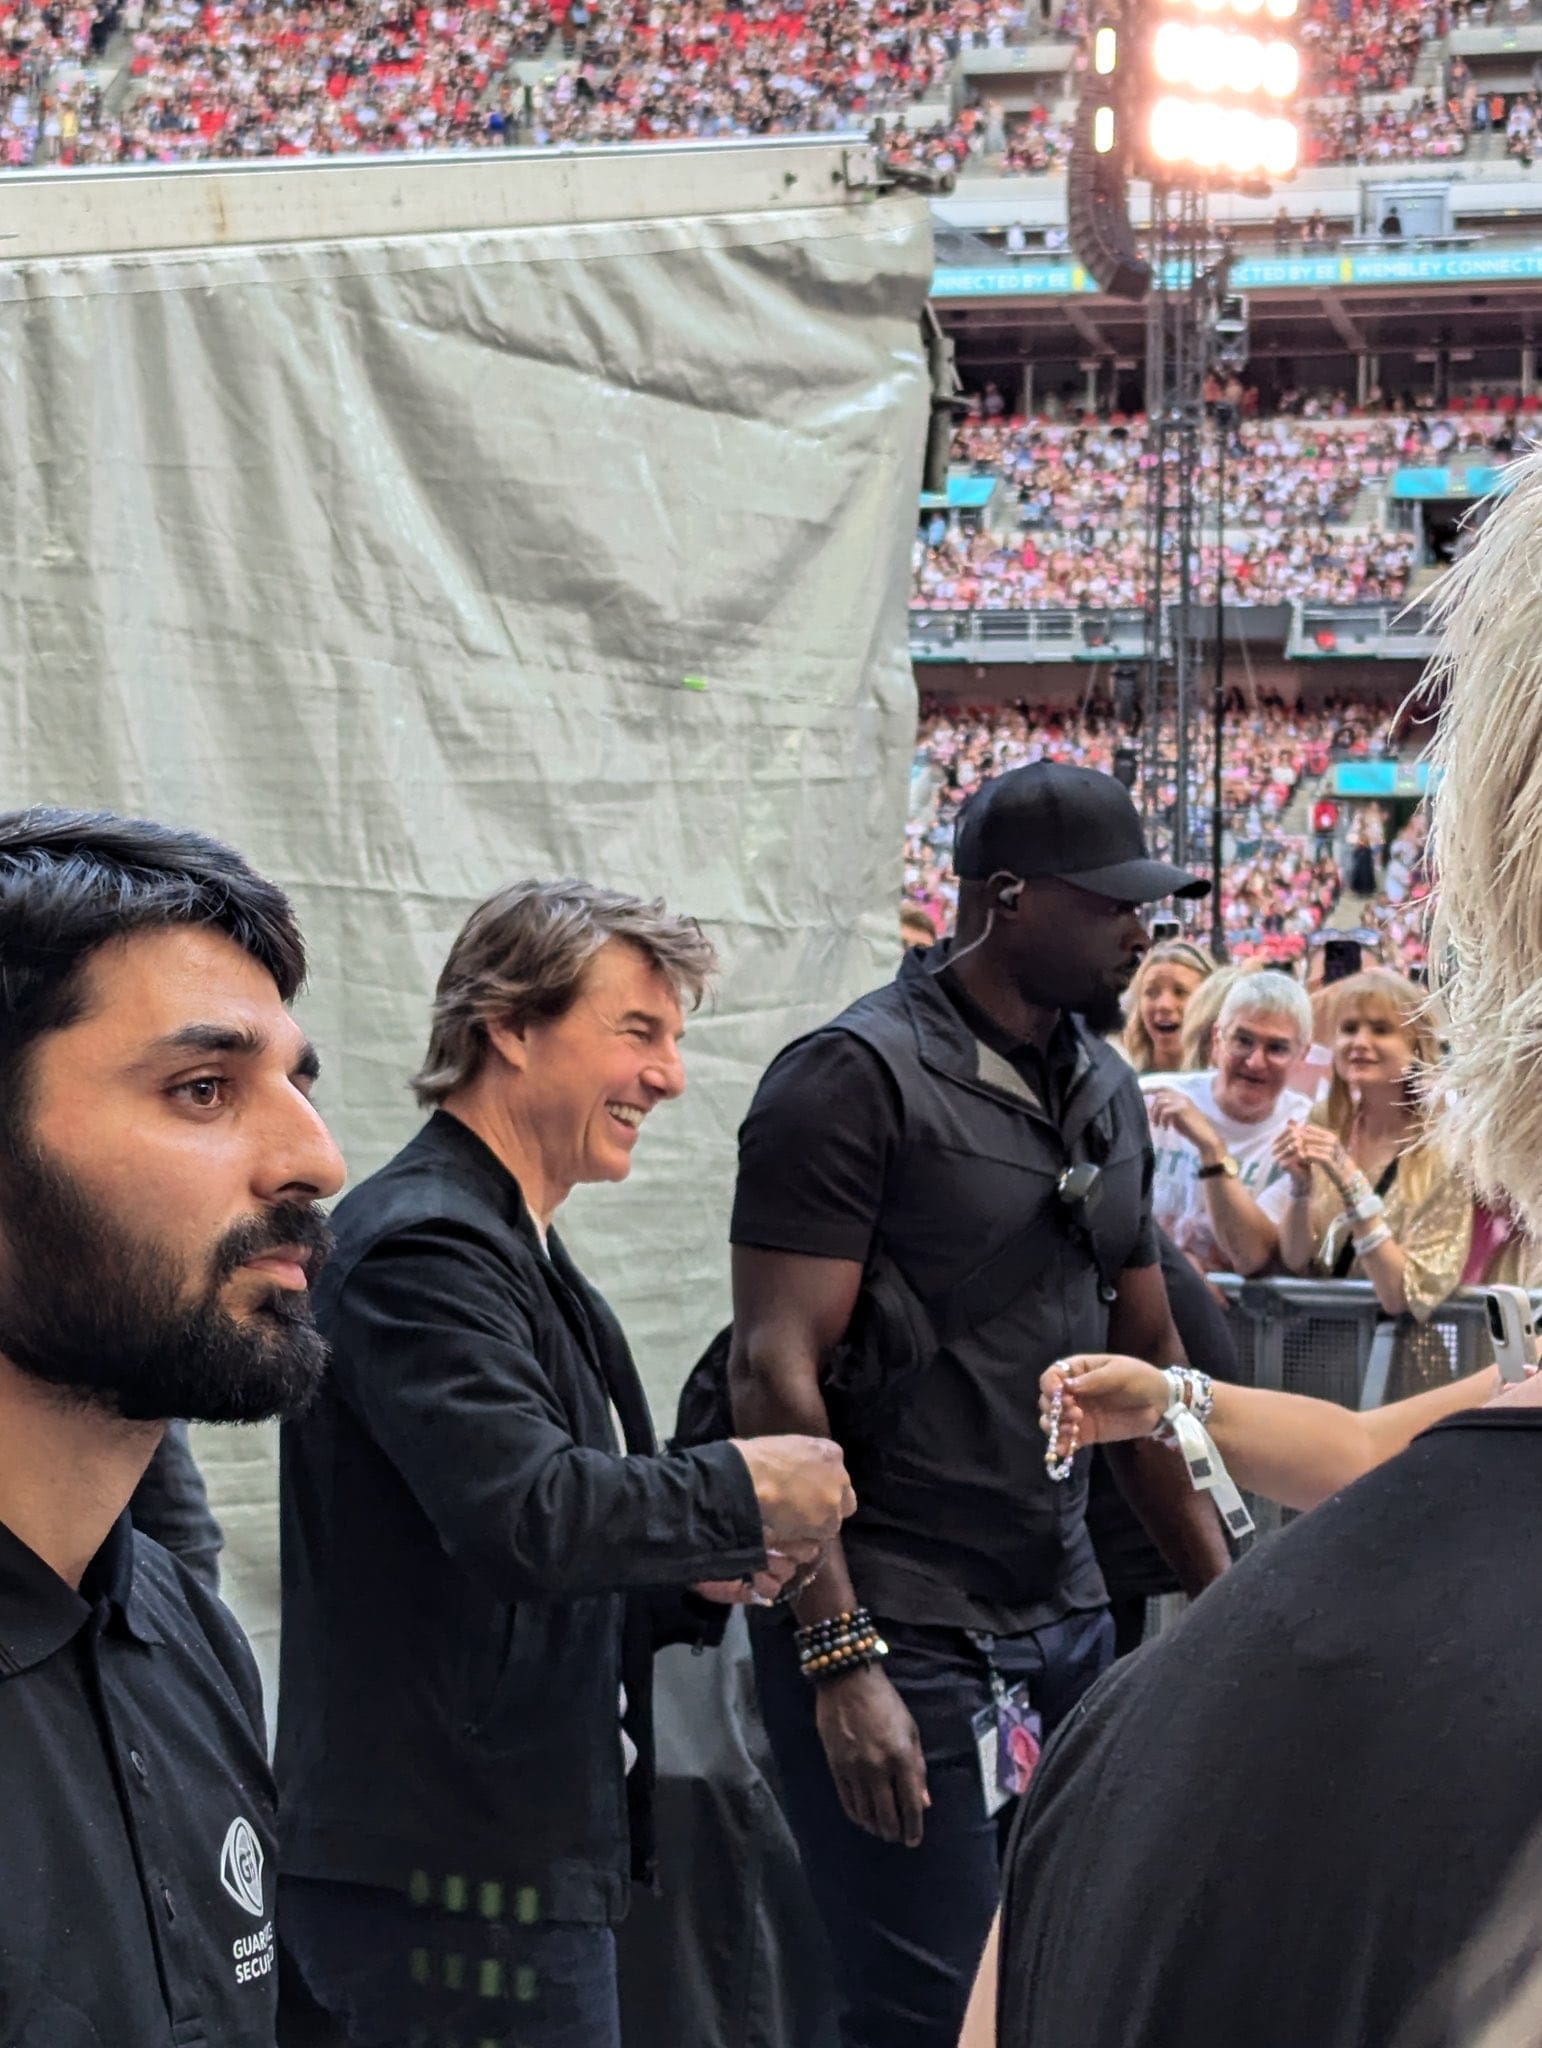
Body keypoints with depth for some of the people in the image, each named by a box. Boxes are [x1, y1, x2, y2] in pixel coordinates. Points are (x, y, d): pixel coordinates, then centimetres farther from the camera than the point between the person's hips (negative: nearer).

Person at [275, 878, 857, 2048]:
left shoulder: (509, 1250, 15)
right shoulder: (422, 1247, -16)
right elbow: (527, 1511, -29)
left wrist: (701, 1579, 5)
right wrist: (743, 1490, -15)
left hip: (534, 1855, 10)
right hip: (458, 1883, -10)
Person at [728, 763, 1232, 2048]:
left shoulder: (1107, 1089, 12)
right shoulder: (856, 1079, -11)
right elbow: (775, 1377, -15)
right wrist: (840, 1661, -20)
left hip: (1067, 1623, 7)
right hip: (900, 1637, -7)